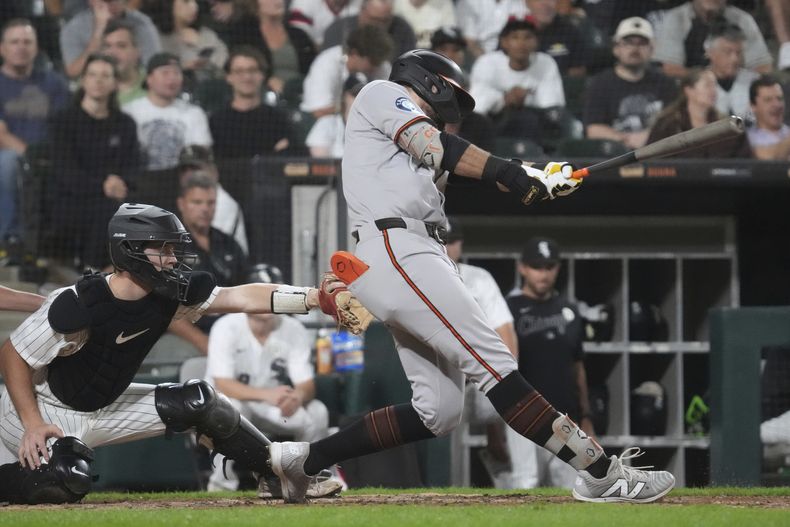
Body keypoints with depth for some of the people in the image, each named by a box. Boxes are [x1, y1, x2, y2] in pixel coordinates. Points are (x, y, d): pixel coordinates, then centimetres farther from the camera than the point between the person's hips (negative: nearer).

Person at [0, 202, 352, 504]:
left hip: (104, 408, 7)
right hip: (44, 408, -7)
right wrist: (33, 424, -25)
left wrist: (313, 297, -27)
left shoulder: (168, 296, -11)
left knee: (198, 401, -2)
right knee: (66, 481, -36)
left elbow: (244, 298, -16)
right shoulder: (77, 304, -30)